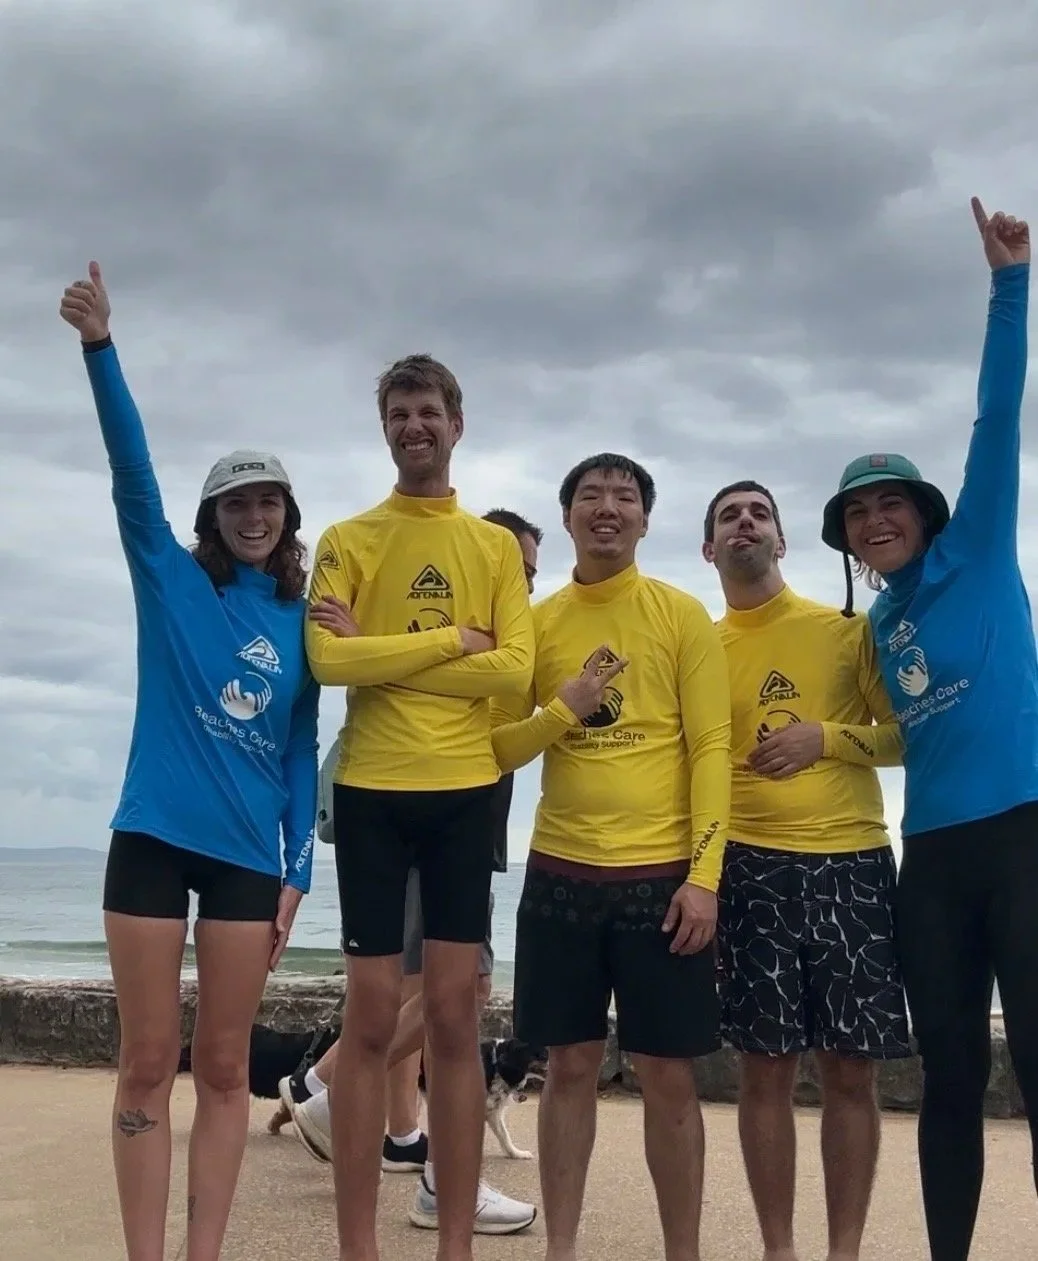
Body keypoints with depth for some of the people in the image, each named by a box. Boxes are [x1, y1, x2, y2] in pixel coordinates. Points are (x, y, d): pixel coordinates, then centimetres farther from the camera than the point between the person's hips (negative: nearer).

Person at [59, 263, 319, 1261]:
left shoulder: (300, 625, 7)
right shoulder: (170, 579, 3)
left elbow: (301, 753, 9)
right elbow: (131, 469, -11)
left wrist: (298, 871, 3)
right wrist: (99, 347, -24)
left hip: (249, 856, 2)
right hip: (153, 839, -2)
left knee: (222, 1068, 7)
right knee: (147, 1065, 4)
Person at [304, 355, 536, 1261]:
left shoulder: (497, 545, 9)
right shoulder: (347, 540, 5)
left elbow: (515, 668, -5)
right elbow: (328, 658, -10)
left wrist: (386, 658, -9)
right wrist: (452, 640, -9)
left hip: (466, 792, 1)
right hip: (373, 790, -1)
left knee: (455, 1015, 5)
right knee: (371, 1016, 3)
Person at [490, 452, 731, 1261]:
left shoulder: (683, 615, 1)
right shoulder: (535, 622, 8)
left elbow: (712, 749, -4)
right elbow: (498, 750, 8)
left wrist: (704, 874, -11)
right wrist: (563, 707, -10)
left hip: (662, 874, -2)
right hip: (560, 872, 2)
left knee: (669, 1075, 4)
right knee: (570, 1066, 8)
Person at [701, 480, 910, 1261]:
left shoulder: (846, 629, 6)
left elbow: (909, 734, 6)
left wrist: (827, 738, -9)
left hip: (853, 861, 0)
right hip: (752, 867, 1)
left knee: (852, 1071, 2)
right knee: (766, 1069, 2)